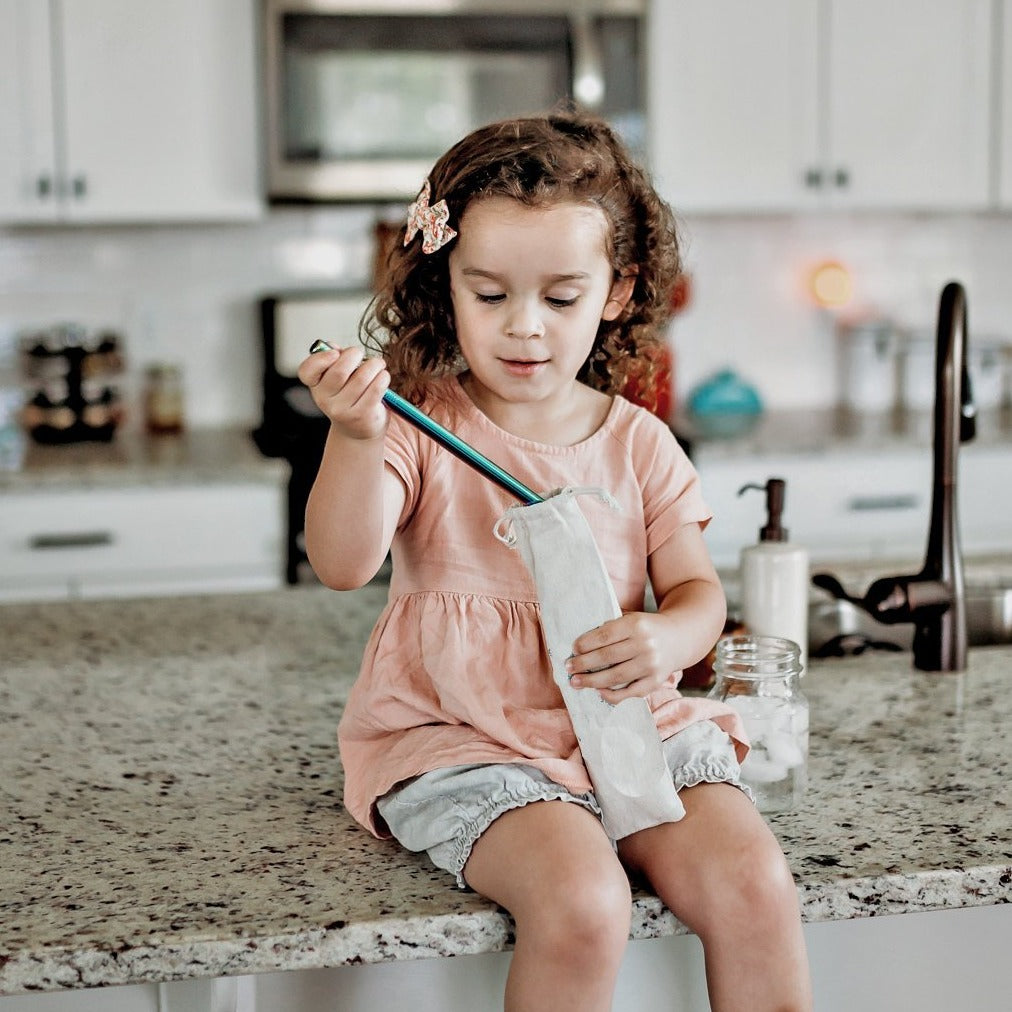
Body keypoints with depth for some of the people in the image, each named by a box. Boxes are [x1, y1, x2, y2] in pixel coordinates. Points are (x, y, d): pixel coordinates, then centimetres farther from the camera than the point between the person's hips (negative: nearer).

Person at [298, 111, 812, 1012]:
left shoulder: (636, 443, 9)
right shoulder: (420, 425, -1)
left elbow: (697, 588, 7)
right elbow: (343, 565, -14)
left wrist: (664, 640, -17)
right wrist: (355, 436, -31)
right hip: (466, 734, -3)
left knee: (755, 887, -20)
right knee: (582, 905, -29)